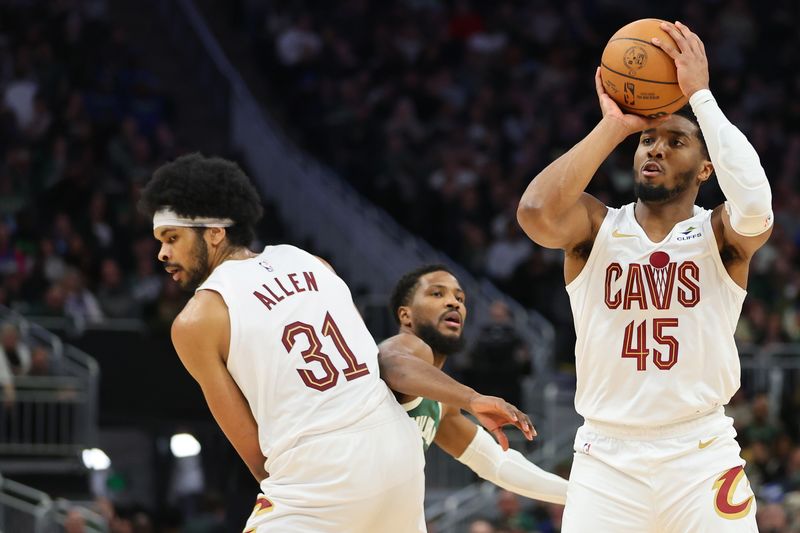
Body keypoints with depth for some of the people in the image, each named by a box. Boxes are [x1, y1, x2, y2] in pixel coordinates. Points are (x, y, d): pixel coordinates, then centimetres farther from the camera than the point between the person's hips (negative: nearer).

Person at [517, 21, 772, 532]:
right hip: (607, 457, 1)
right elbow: (536, 212, -21)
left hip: (701, 456, -1)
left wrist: (699, 94, -20)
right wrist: (613, 126, -15)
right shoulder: (598, 226, 2)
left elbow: (754, 204, -25)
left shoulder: (720, 234, -1)